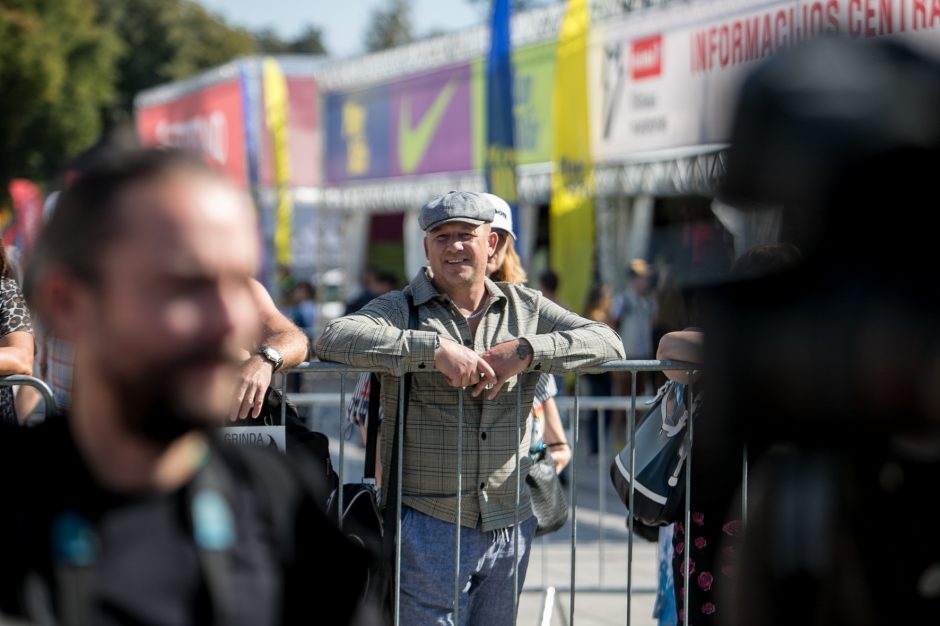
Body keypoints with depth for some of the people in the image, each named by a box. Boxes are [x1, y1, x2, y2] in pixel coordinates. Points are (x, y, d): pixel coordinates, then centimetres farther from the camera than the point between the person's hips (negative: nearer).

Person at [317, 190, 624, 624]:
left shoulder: (527, 308, 10)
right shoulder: (400, 309, 0)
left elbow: (609, 343, 0)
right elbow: (333, 339, -19)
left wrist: (526, 351, -16)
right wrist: (434, 349, -26)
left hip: (509, 525, 4)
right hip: (427, 525, -3)